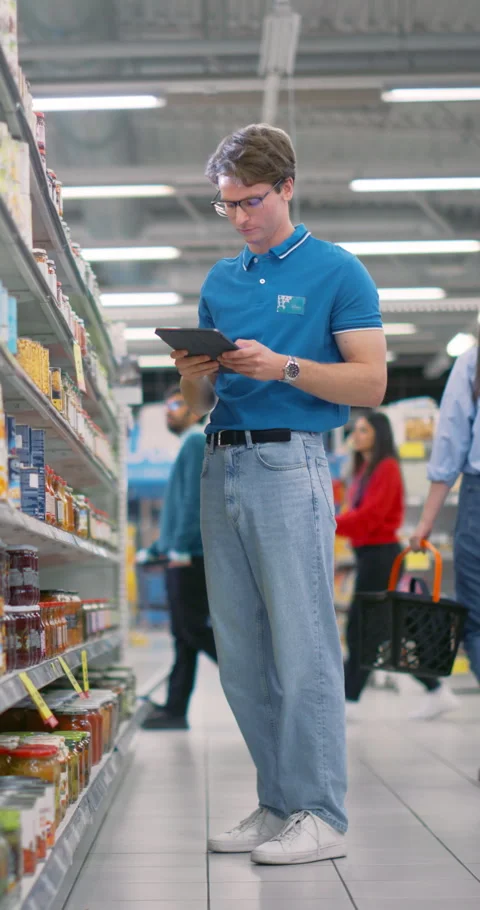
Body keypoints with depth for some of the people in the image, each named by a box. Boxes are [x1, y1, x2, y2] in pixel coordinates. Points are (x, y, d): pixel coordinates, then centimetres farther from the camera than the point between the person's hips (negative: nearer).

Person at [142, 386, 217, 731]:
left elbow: (194, 499, -17)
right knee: (184, 635, 7)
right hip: (185, 558, 10)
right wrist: (160, 546, 24)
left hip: (191, 556, -10)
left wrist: (180, 548, -20)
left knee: (194, 628, -9)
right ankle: (175, 711, 8)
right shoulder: (192, 447, 22)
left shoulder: (197, 444, -7)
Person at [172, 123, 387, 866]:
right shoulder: (219, 283, 17)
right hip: (221, 468, 7)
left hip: (289, 464, -6)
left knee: (303, 649, -6)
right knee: (241, 657, 8)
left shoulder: (337, 272, -1)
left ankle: (321, 816, 2)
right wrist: (195, 377, -4)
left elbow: (371, 383, -7)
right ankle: (277, 804, 17)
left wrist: (283, 367, -18)